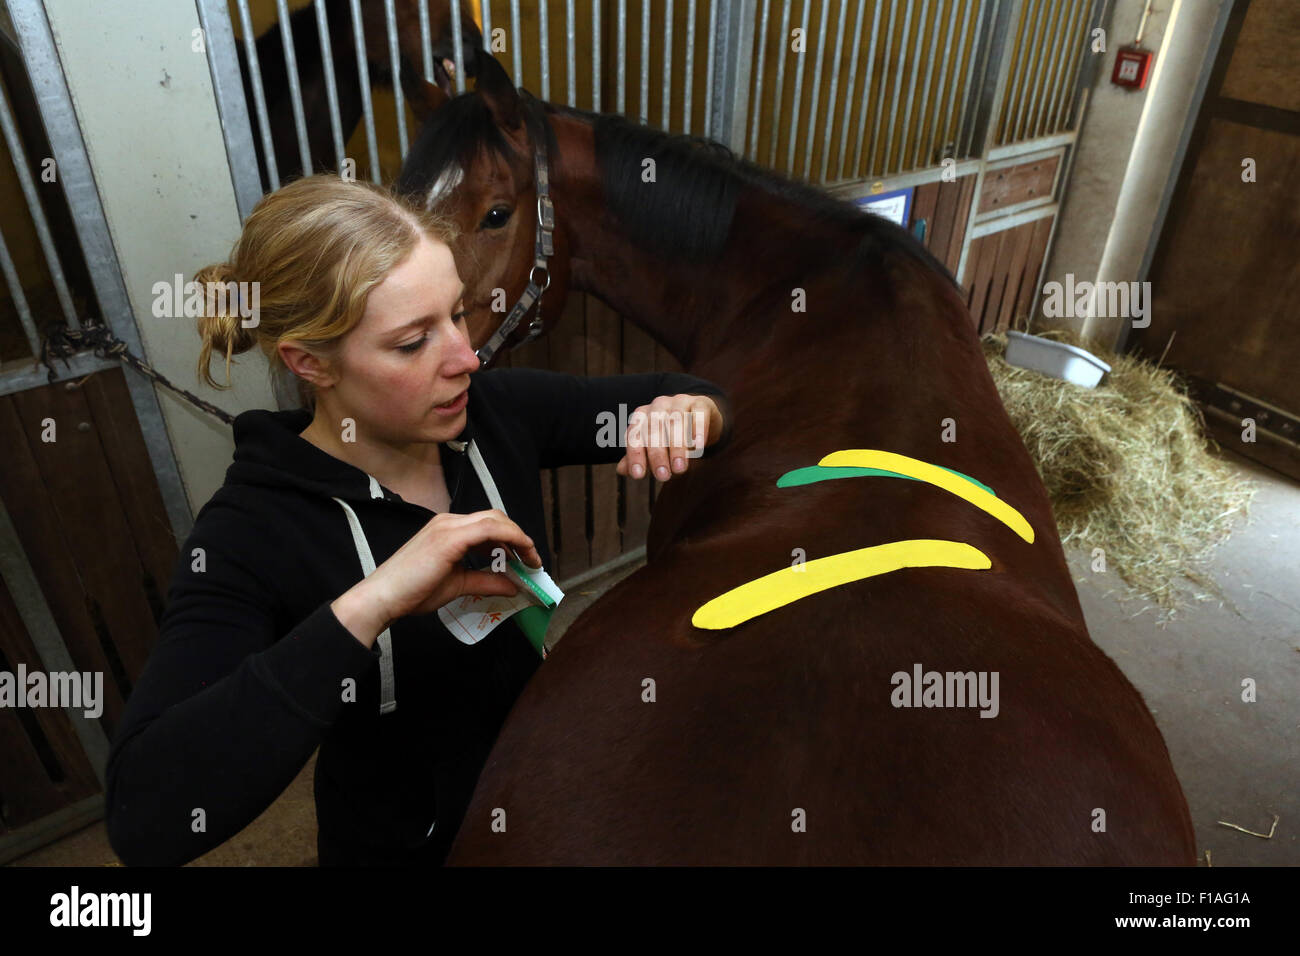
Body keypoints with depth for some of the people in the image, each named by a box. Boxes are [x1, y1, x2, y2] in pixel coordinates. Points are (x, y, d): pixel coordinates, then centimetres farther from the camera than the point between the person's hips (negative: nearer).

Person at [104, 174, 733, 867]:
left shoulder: (493, 410, -15)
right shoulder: (247, 536, -24)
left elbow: (682, 394, -3)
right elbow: (143, 820, -35)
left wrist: (688, 413, -25)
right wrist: (366, 607, -42)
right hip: (410, 846, -3)